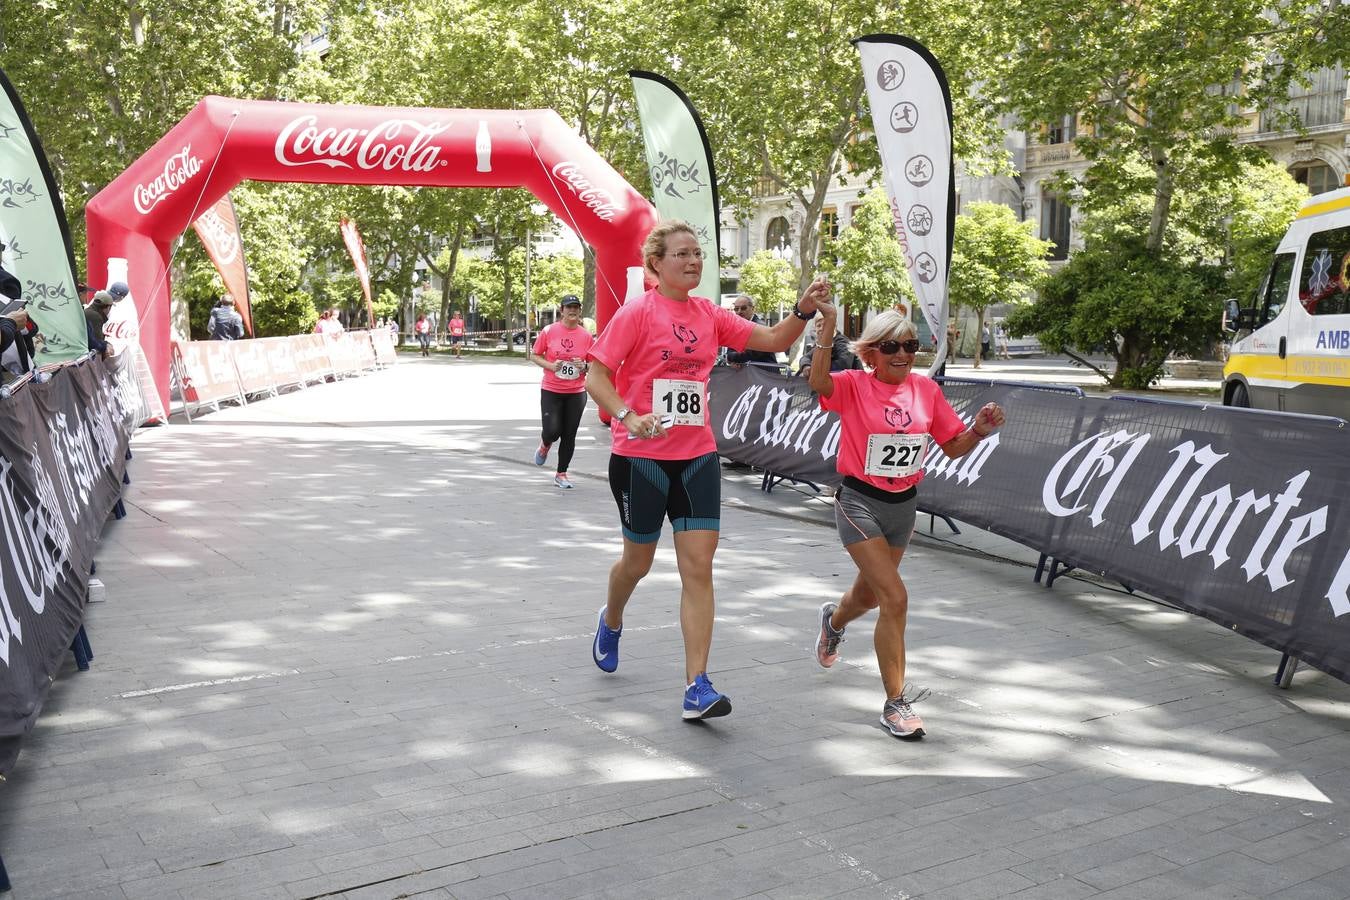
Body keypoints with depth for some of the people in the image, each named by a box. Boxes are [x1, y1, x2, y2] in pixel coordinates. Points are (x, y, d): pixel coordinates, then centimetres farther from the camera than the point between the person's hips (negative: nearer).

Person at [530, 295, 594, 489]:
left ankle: (561, 474, 21)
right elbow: (534, 356, 3)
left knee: (569, 435, 5)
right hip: (551, 391, -2)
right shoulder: (549, 331, -4)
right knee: (552, 430, -10)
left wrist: (584, 366, -12)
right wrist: (550, 365, -14)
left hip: (576, 393, 2)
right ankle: (544, 446, 29)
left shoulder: (586, 336, 0)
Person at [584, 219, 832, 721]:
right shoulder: (637, 313, -8)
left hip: (697, 456, 4)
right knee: (639, 560, 13)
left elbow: (774, 340, 5)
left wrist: (804, 311, -14)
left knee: (699, 566, -5)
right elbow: (596, 376, -11)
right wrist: (627, 416, -28)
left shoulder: (710, 315, 5)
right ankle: (611, 622, 48)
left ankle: (697, 688, -3)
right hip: (641, 456, -4)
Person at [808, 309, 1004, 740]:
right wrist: (826, 335, -46)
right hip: (860, 504, -5)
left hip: (904, 506, 6)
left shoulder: (926, 389, 0)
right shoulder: (854, 385, -13)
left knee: (868, 595, 24)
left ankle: (833, 619, 61)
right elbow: (819, 384, -36)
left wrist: (979, 429, -12)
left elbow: (954, 446, 7)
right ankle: (896, 702, -3)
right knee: (895, 598, -16)